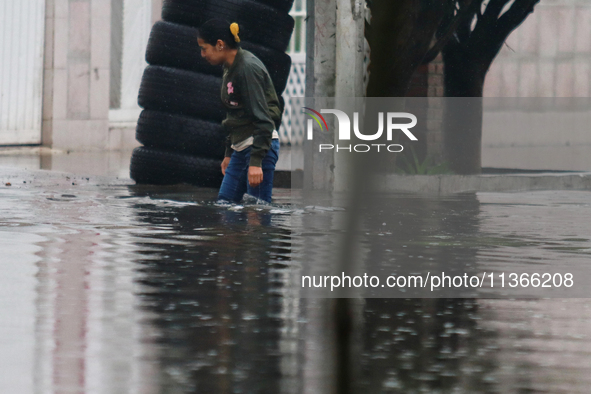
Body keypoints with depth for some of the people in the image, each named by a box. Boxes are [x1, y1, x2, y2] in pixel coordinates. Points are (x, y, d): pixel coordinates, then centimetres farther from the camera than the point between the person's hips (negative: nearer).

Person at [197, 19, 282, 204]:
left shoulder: (247, 68, -16)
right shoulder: (230, 69, 14)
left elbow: (262, 117, -20)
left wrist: (256, 162, -24)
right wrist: (229, 154, 26)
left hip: (260, 145, -10)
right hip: (241, 147, 10)